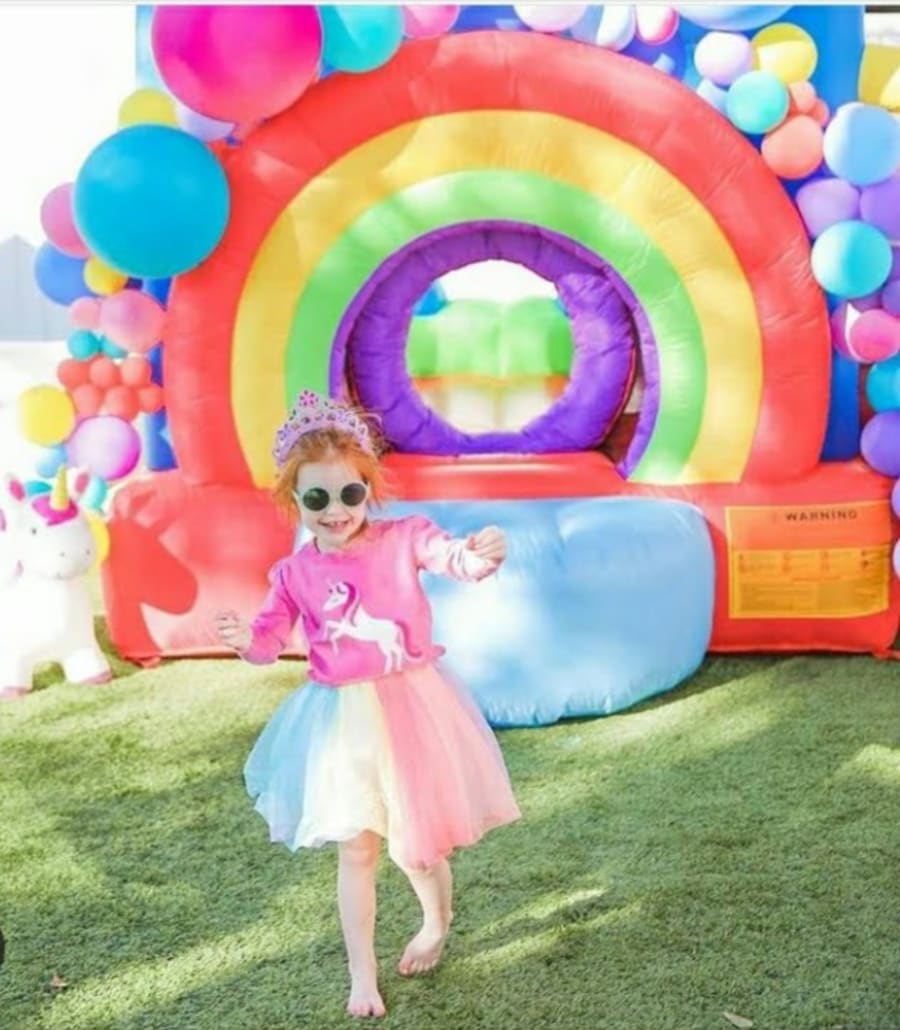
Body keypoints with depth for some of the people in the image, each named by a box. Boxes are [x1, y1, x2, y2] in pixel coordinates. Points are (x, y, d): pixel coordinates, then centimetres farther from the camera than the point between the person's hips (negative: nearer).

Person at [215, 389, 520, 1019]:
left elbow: (452, 558, -26)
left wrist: (479, 557, -49)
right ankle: (362, 973, 23)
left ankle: (437, 923, 46)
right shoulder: (295, 573, -2)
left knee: (418, 841, 13)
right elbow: (272, 640, 3)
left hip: (411, 708, -1)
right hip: (343, 719, 1)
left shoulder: (403, 538, -9)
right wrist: (244, 640, -20)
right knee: (356, 849, 5)